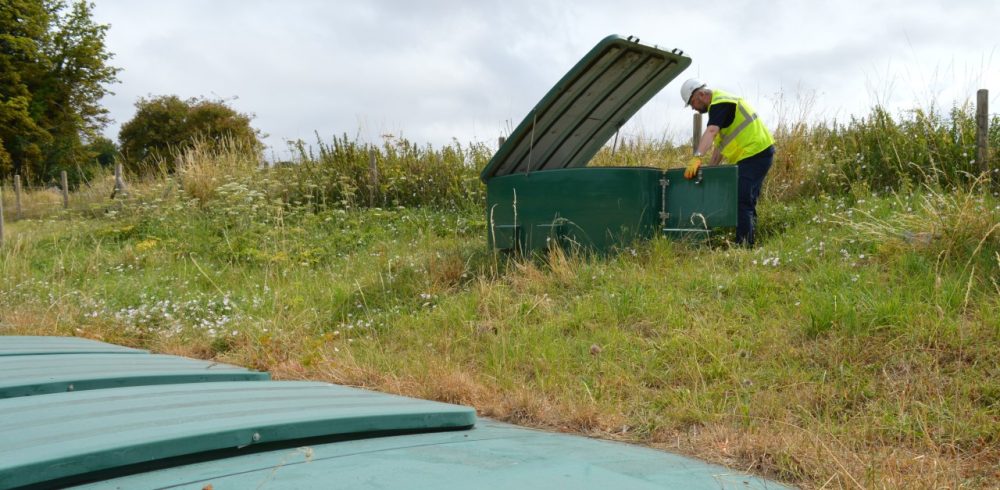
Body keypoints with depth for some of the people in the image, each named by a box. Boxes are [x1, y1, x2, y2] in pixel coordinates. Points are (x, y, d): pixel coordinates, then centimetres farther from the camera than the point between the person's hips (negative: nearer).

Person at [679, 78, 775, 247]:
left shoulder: (720, 104, -13)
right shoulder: (721, 103, 20)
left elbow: (711, 131, -32)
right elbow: (720, 143, 21)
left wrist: (697, 158, -44)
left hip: (755, 153, -11)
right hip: (759, 153, 11)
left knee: (742, 202, -14)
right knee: (747, 201, 15)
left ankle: (743, 245, -15)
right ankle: (748, 244, 21)